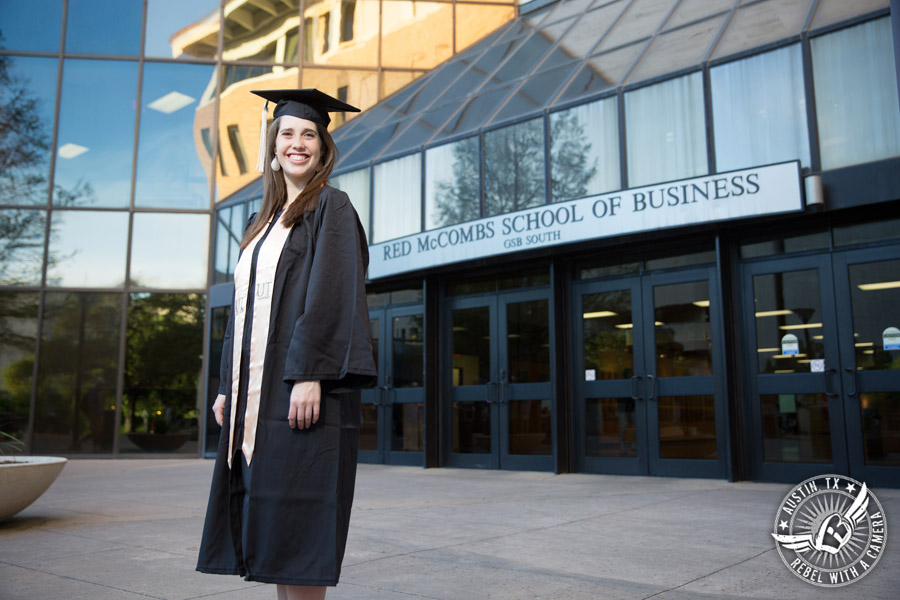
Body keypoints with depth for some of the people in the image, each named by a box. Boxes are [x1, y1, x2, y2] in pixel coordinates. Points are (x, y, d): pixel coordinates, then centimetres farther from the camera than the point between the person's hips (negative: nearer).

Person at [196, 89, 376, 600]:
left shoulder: (331, 206, -2)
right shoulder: (267, 221, 21)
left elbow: (329, 294, -14)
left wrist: (309, 373, -23)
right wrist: (230, 385, 15)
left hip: (298, 385, -8)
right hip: (256, 389, 8)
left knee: (293, 521, -6)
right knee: (268, 525, 10)